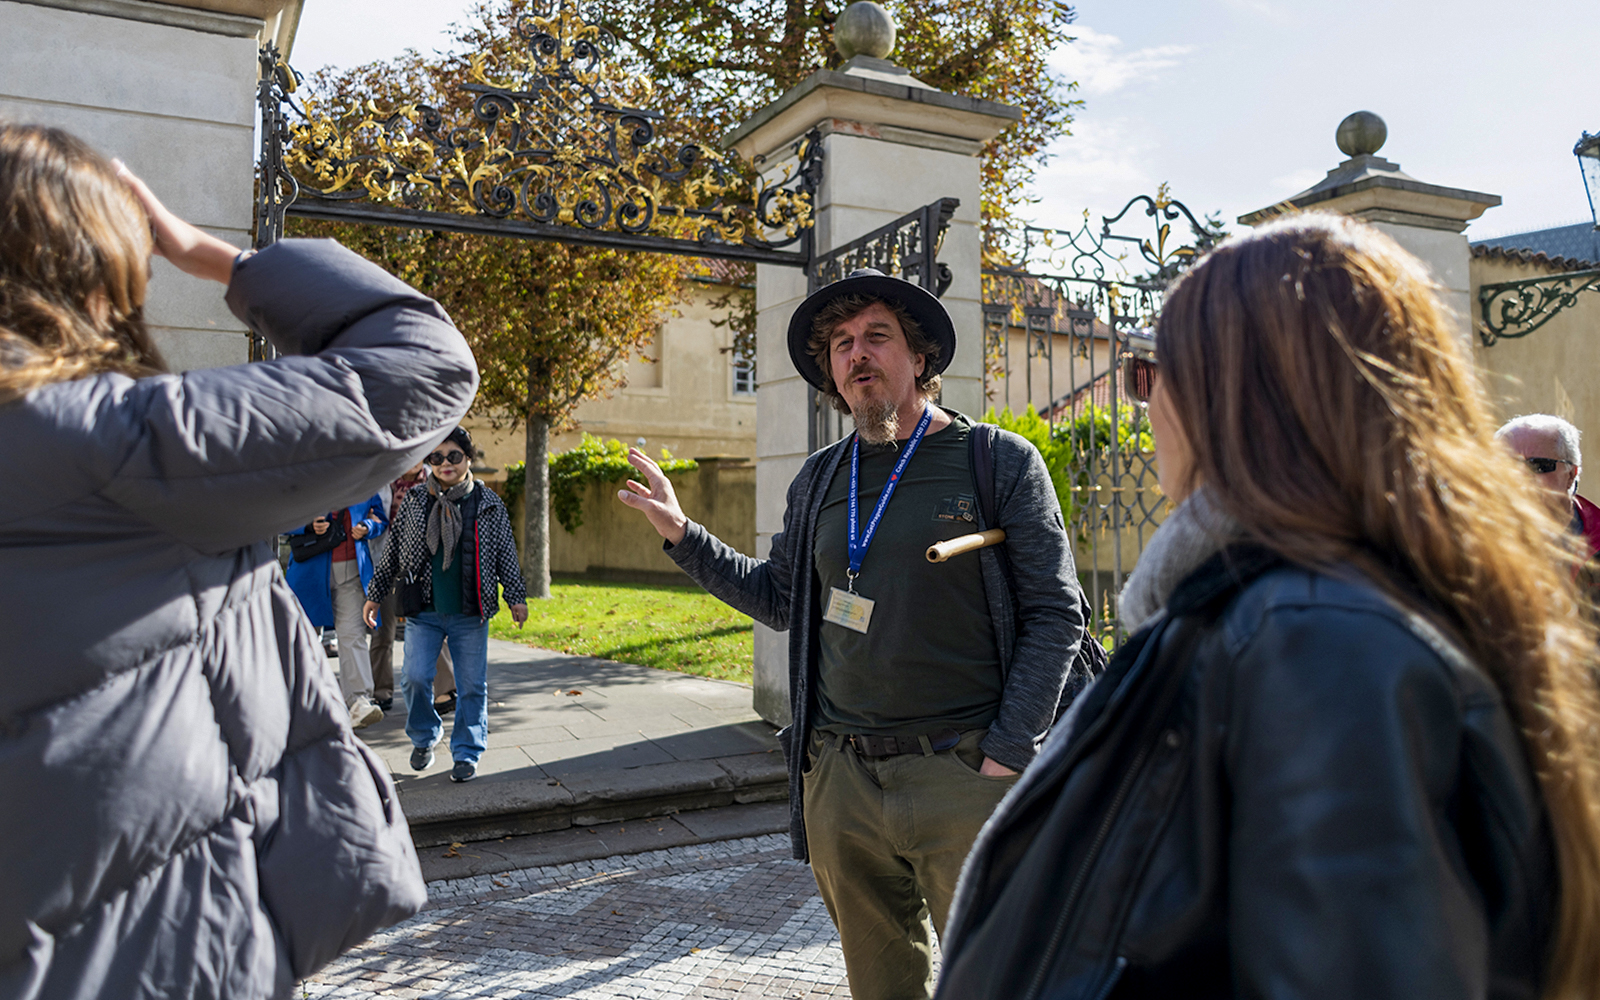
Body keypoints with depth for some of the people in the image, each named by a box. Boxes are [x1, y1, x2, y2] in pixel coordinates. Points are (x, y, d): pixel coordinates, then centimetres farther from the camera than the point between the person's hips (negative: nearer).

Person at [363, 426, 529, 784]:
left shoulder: (488, 503, 3)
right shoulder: (414, 501, 5)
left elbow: (506, 553, 6)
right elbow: (393, 551, 11)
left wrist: (516, 596, 3)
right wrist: (375, 594, 12)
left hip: (470, 613, 0)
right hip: (423, 610, 1)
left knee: (471, 685, 3)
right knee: (415, 678, -5)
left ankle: (466, 754, 17)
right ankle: (425, 737, 23)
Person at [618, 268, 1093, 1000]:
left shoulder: (1000, 461, -2)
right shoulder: (817, 482, 11)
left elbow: (1055, 612, -4)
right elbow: (782, 599, 20)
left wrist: (1008, 754, -11)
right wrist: (682, 535, 13)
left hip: (964, 776, -4)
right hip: (840, 781, 4)